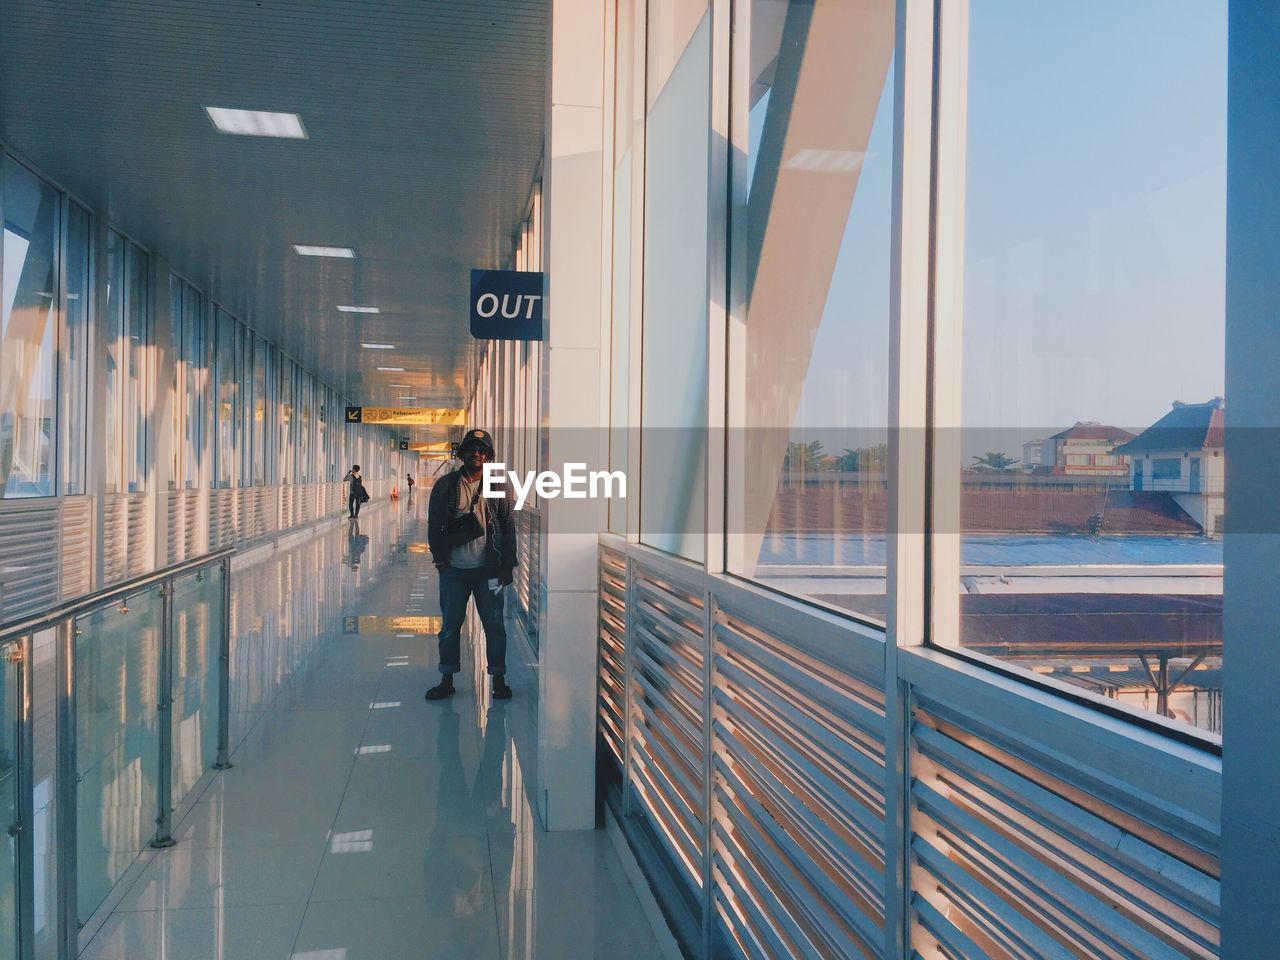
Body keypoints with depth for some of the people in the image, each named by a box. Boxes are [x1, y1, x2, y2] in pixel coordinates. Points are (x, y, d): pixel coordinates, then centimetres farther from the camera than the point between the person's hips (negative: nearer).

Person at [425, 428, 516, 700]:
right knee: (450, 626, 8)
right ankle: (447, 681, 19)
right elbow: (434, 524, 6)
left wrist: (507, 566, -1)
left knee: (494, 625, 4)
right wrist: (439, 557, -2)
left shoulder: (498, 488, 4)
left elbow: (509, 528, 4)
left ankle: (499, 680, 15)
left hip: (488, 569, 0)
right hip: (454, 569, 0)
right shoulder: (445, 486, 4)